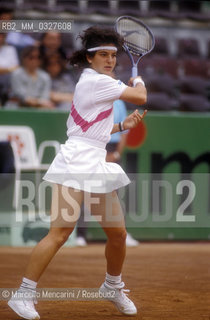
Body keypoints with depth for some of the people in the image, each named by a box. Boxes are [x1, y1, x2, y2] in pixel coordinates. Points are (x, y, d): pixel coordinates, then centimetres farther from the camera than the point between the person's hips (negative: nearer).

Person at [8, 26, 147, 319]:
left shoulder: (95, 83, 18)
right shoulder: (96, 81, -10)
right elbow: (140, 98, -8)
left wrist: (122, 126, 13)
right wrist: (139, 83, 14)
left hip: (98, 166, 10)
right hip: (76, 161, -10)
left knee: (118, 234, 11)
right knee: (60, 232, -17)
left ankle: (113, 287, 32)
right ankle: (24, 294, -13)